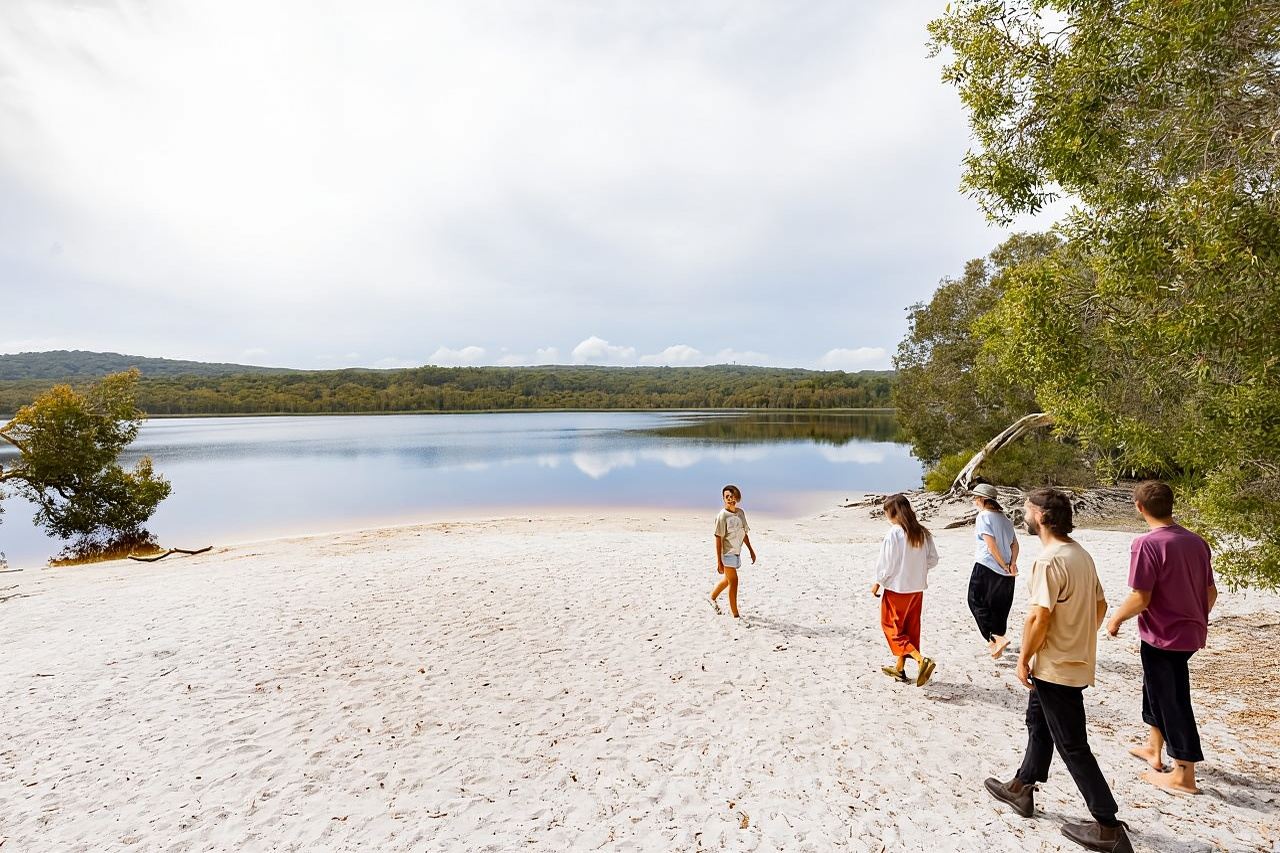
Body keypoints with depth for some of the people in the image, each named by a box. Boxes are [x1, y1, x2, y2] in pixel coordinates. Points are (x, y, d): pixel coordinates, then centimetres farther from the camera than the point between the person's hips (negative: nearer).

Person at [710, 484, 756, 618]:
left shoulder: (740, 512, 5)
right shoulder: (722, 515, -17)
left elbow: (744, 533, 17)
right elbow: (718, 538, -18)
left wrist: (751, 550, 19)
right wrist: (719, 561, -20)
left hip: (736, 552, 8)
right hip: (727, 553, -8)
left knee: (727, 580, 22)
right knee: (733, 582, -5)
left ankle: (712, 598, 45)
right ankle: (735, 615, 3)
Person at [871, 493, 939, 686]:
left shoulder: (893, 534, -19)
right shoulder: (922, 533, 1)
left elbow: (886, 563, -15)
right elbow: (933, 559, 6)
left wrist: (877, 582, -3)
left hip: (897, 588, -7)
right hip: (917, 588, 7)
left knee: (891, 627, 7)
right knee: (910, 628, 16)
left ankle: (921, 659, -10)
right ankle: (900, 668, 26)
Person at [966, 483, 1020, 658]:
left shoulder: (983, 516, -11)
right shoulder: (1004, 518, 13)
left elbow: (991, 545, -18)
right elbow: (1014, 544, 9)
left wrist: (1004, 566, -10)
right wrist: (1012, 563, -2)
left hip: (987, 567, -8)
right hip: (1005, 573, 8)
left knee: (977, 602, 3)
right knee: (1000, 606, 18)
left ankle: (998, 637, -8)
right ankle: (999, 639, 27)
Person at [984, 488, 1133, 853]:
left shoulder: (1049, 560, -26)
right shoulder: (1081, 554, 4)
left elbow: (1039, 617, -26)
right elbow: (1100, 604, 12)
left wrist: (1024, 658, -15)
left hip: (1055, 668, -10)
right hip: (1077, 661, 10)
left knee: (1072, 746, 4)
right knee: (1038, 723, 23)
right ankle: (1021, 788, 37)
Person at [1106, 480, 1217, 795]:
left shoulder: (1147, 544, -22)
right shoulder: (1196, 542, 2)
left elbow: (1140, 599, -22)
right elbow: (1211, 592, 10)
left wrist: (1116, 619, -6)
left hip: (1163, 636, -8)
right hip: (1190, 634, 8)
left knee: (1172, 702, 5)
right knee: (1158, 688, 24)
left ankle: (1184, 776, 17)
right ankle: (1154, 749, 38)